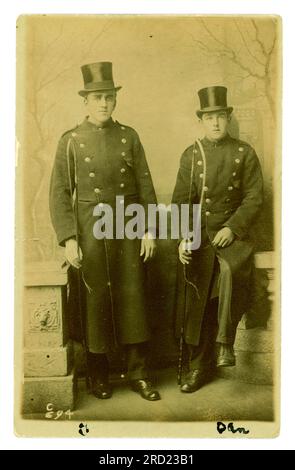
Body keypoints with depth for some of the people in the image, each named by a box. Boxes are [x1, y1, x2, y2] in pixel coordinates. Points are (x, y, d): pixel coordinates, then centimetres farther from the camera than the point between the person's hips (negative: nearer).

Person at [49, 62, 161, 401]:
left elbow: (145, 186, 6)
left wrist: (149, 230, 0)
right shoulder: (70, 141, 1)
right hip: (90, 229, -1)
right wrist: (68, 239, -10)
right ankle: (99, 376, 21)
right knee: (95, 300, 4)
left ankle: (139, 374, 17)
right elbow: (60, 193, -2)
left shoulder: (129, 136, 7)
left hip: (128, 226, 2)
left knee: (133, 297, 4)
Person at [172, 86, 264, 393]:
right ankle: (198, 367, 12)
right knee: (196, 301, -3)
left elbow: (254, 198, 1)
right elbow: (181, 201, 2)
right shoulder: (190, 155, 7)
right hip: (197, 235, 1)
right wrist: (183, 238, -12)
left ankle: (225, 341, -15)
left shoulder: (244, 153, 5)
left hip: (232, 232, -1)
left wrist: (232, 228, -14)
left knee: (231, 269, -33)